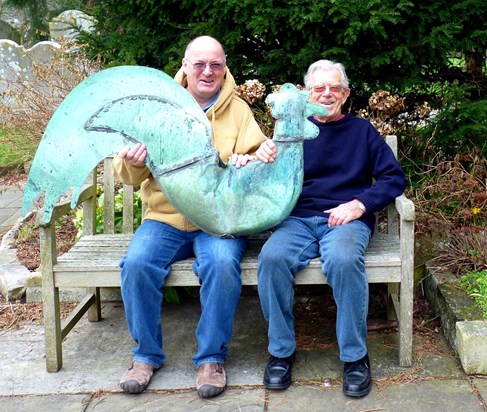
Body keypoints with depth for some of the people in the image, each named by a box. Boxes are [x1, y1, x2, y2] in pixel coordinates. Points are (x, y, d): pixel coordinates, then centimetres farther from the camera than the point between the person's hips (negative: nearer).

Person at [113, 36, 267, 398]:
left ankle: (212, 357, -11)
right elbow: (129, 175, 6)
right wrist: (134, 162, -17)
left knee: (222, 263, -31)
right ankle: (147, 354, -4)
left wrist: (250, 164, -23)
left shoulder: (238, 110, 8)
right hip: (165, 218, 1)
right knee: (137, 263, -26)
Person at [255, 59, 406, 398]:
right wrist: (264, 158, -13)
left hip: (347, 219, -1)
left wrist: (360, 204, -8)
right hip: (297, 219, 1)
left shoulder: (362, 130, 16)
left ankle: (355, 356, -19)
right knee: (272, 257, -32)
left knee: (343, 259, -36)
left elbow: (395, 178, 8)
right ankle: (281, 350, -15)